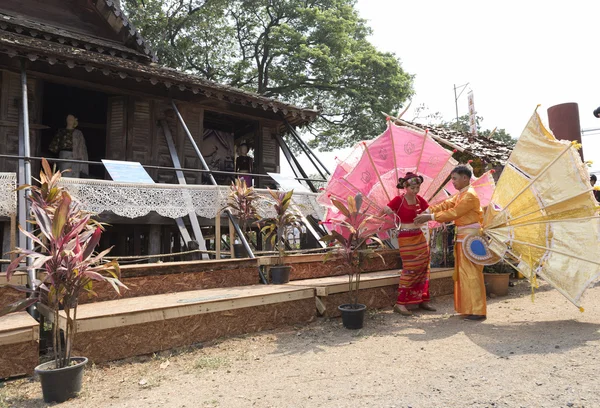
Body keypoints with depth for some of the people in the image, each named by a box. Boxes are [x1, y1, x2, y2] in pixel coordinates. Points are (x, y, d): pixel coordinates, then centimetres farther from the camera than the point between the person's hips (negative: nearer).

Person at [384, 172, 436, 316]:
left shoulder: (419, 199, 6)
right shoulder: (398, 200, -11)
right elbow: (384, 212, -13)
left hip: (419, 237, 6)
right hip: (406, 239, -6)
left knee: (423, 268, 9)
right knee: (410, 269, -6)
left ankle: (422, 300, 21)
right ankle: (400, 303, 2)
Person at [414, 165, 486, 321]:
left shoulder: (470, 195, -15)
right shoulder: (460, 194, 16)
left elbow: (452, 213, -20)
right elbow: (445, 205, 7)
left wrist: (430, 217, -19)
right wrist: (427, 211, -6)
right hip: (463, 238, 10)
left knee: (471, 273, -7)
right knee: (464, 273, 14)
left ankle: (477, 311, -1)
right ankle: (468, 307, 23)